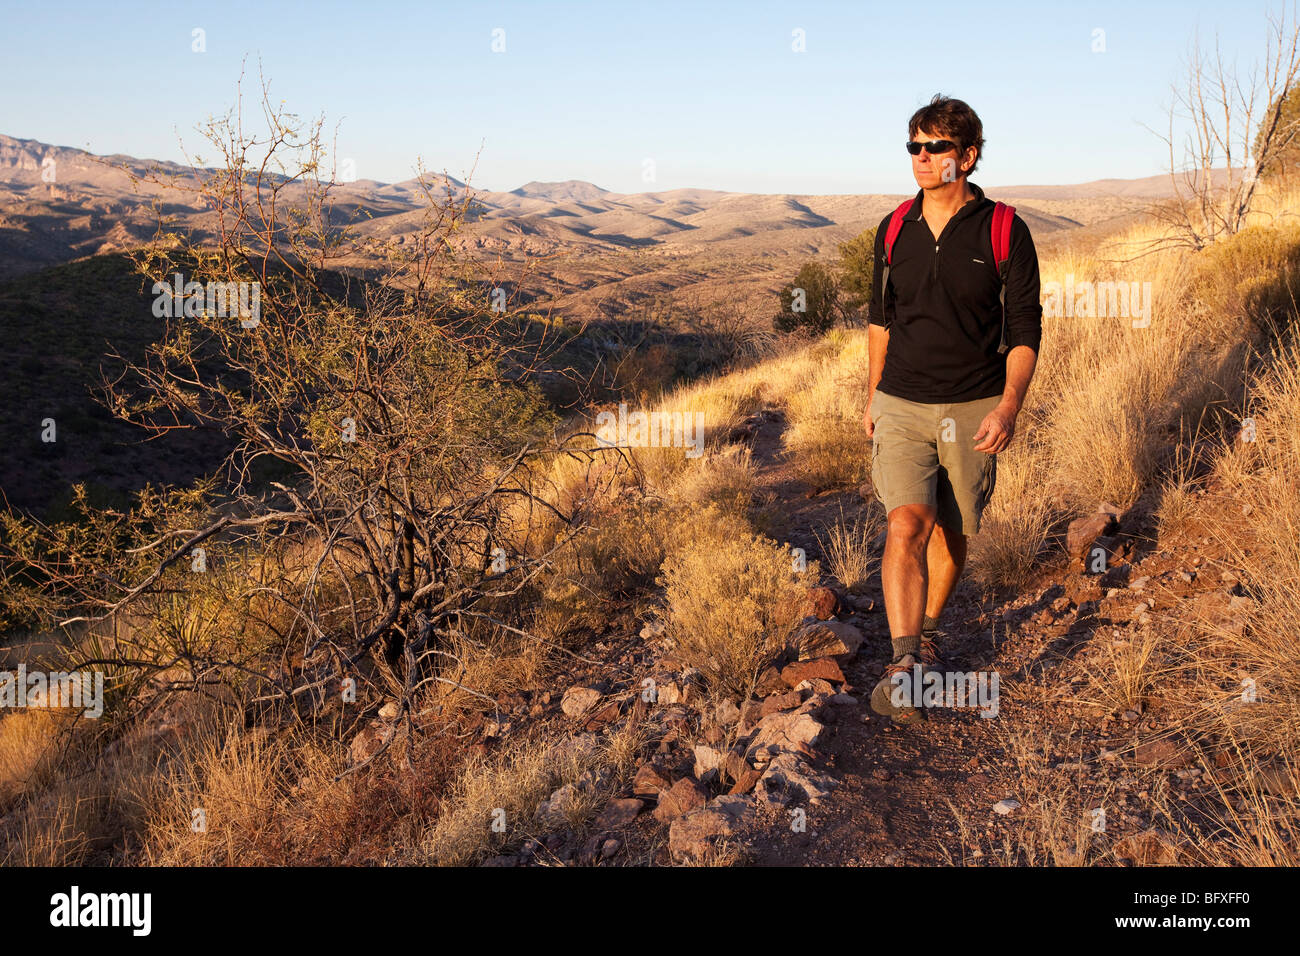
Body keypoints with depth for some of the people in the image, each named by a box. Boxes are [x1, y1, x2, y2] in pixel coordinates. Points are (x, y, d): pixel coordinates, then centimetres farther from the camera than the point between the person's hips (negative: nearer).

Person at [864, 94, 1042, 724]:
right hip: (902, 405, 2)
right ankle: (905, 664, -18)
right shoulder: (895, 231, 5)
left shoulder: (1004, 233, -5)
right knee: (906, 525, -15)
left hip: (974, 410, -1)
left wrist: (1009, 407, -17)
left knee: (951, 531, 11)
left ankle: (929, 629, 36)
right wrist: (872, 399, 17)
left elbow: (1025, 331, -5)